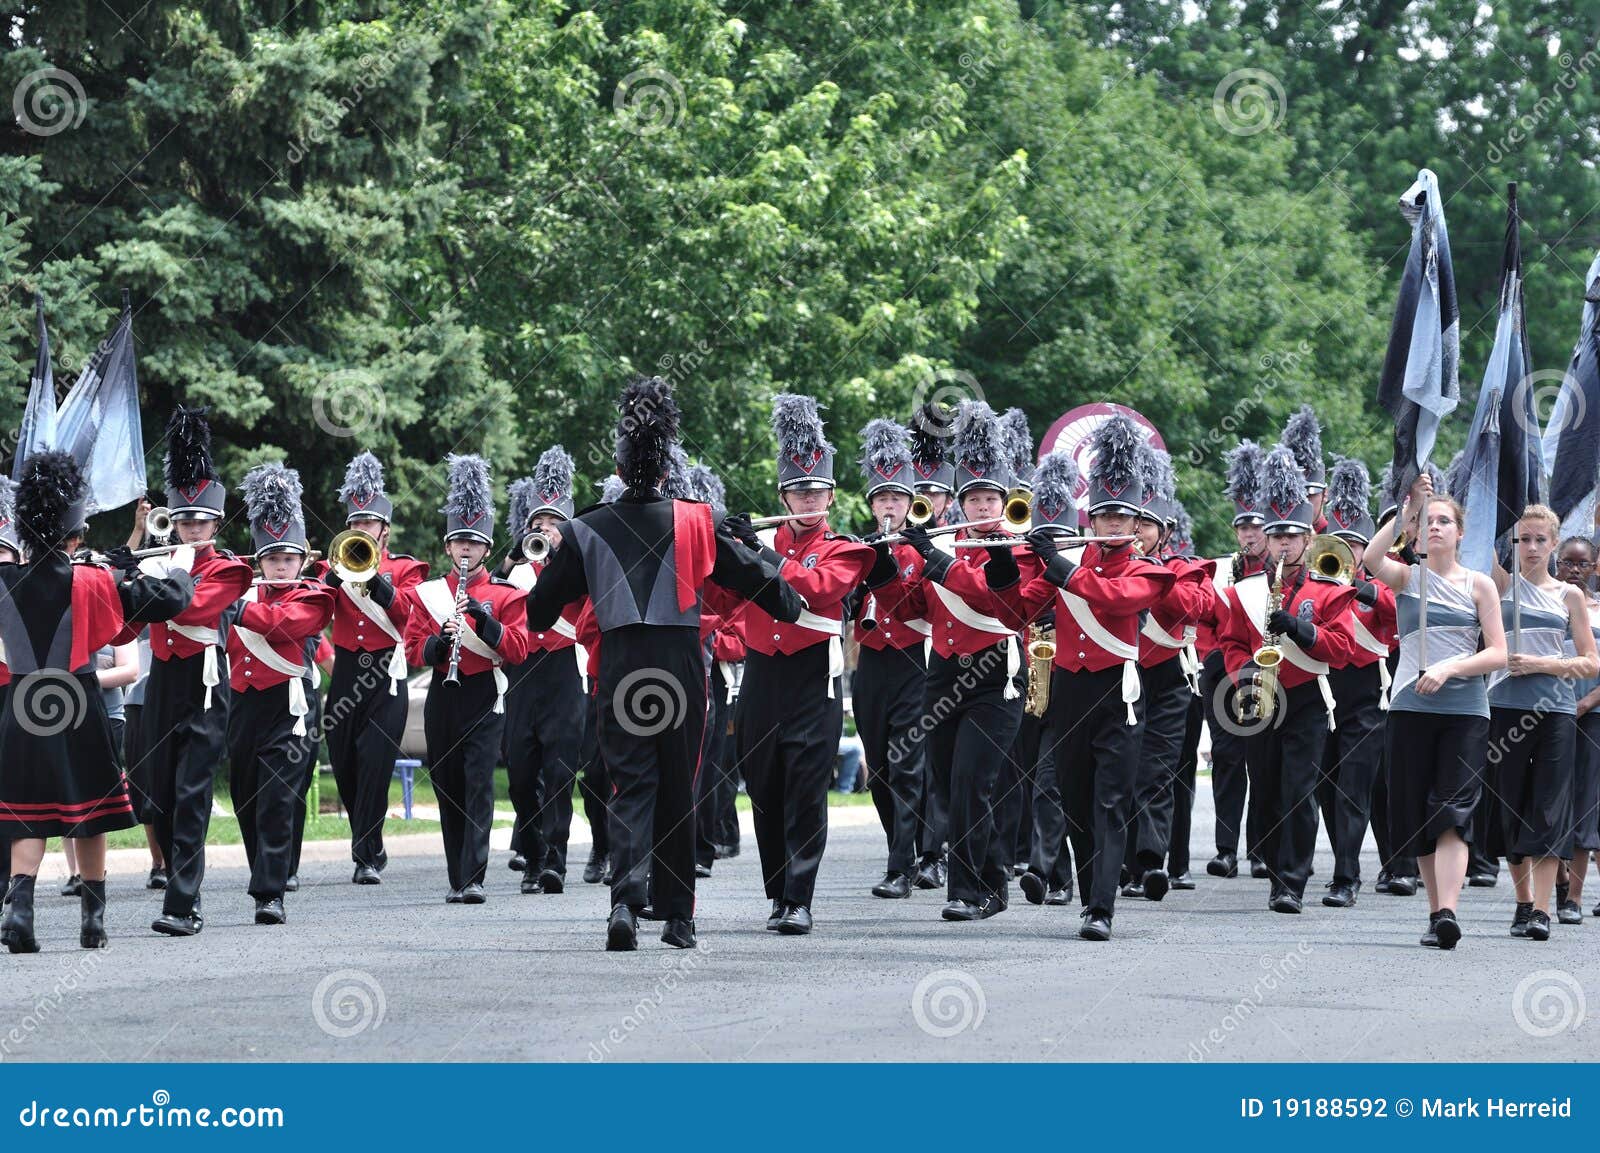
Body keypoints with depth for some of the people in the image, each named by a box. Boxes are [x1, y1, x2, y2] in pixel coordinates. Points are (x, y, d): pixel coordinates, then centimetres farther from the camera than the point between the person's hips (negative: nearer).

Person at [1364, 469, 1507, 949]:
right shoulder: (1405, 576, 7)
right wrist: (1406, 512, -20)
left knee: (1452, 812, -13)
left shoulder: (1479, 584, 6)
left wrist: (1450, 668, -13)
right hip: (1410, 707, 1)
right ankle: (1436, 913, 14)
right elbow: (1370, 559, -16)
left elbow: (1498, 653, 1)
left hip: (1465, 710, -1)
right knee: (1416, 814, 3)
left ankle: (1448, 913, -25)